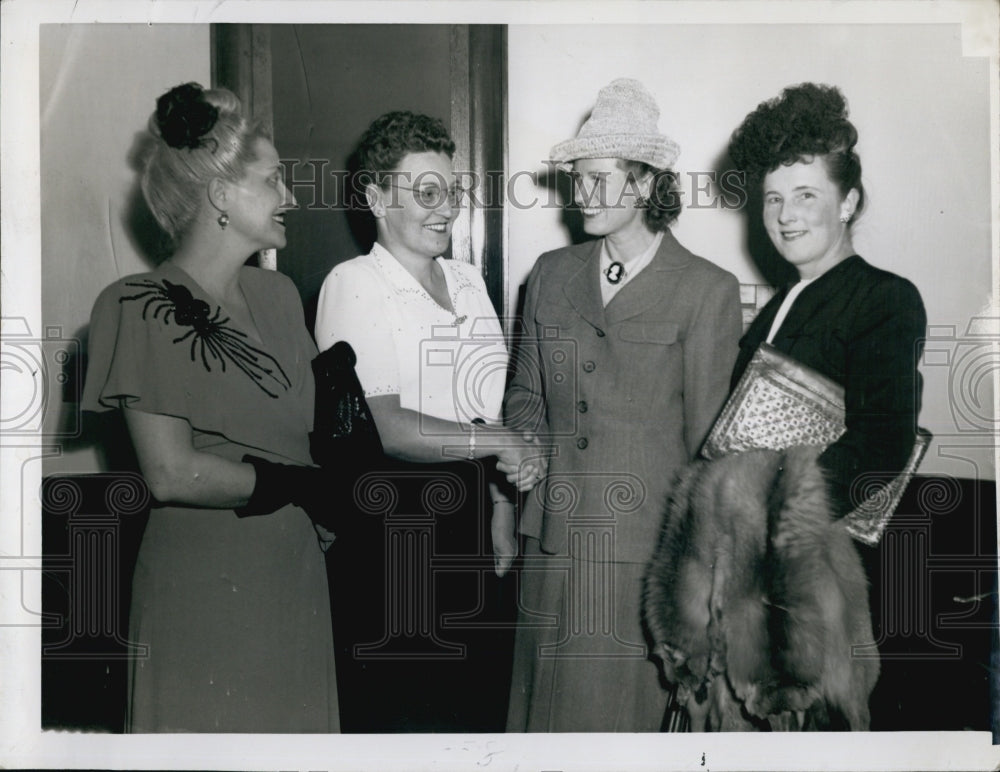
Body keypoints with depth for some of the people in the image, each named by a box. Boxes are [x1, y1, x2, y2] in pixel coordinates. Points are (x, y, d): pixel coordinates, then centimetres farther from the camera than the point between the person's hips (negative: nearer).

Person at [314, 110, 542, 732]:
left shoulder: (468, 280, 12)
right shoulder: (354, 286, -9)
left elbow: (490, 408, 12)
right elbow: (384, 426, -18)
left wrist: (503, 515, 6)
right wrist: (498, 443, -15)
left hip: (470, 520, 6)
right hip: (392, 526, -6)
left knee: (482, 698, 14)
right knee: (401, 710, 5)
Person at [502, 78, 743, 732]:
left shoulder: (708, 291, -4)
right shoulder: (551, 274, 11)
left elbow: (710, 443, -3)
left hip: (649, 550, -4)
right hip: (554, 538, 4)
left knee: (631, 707, 3)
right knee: (548, 705, 11)